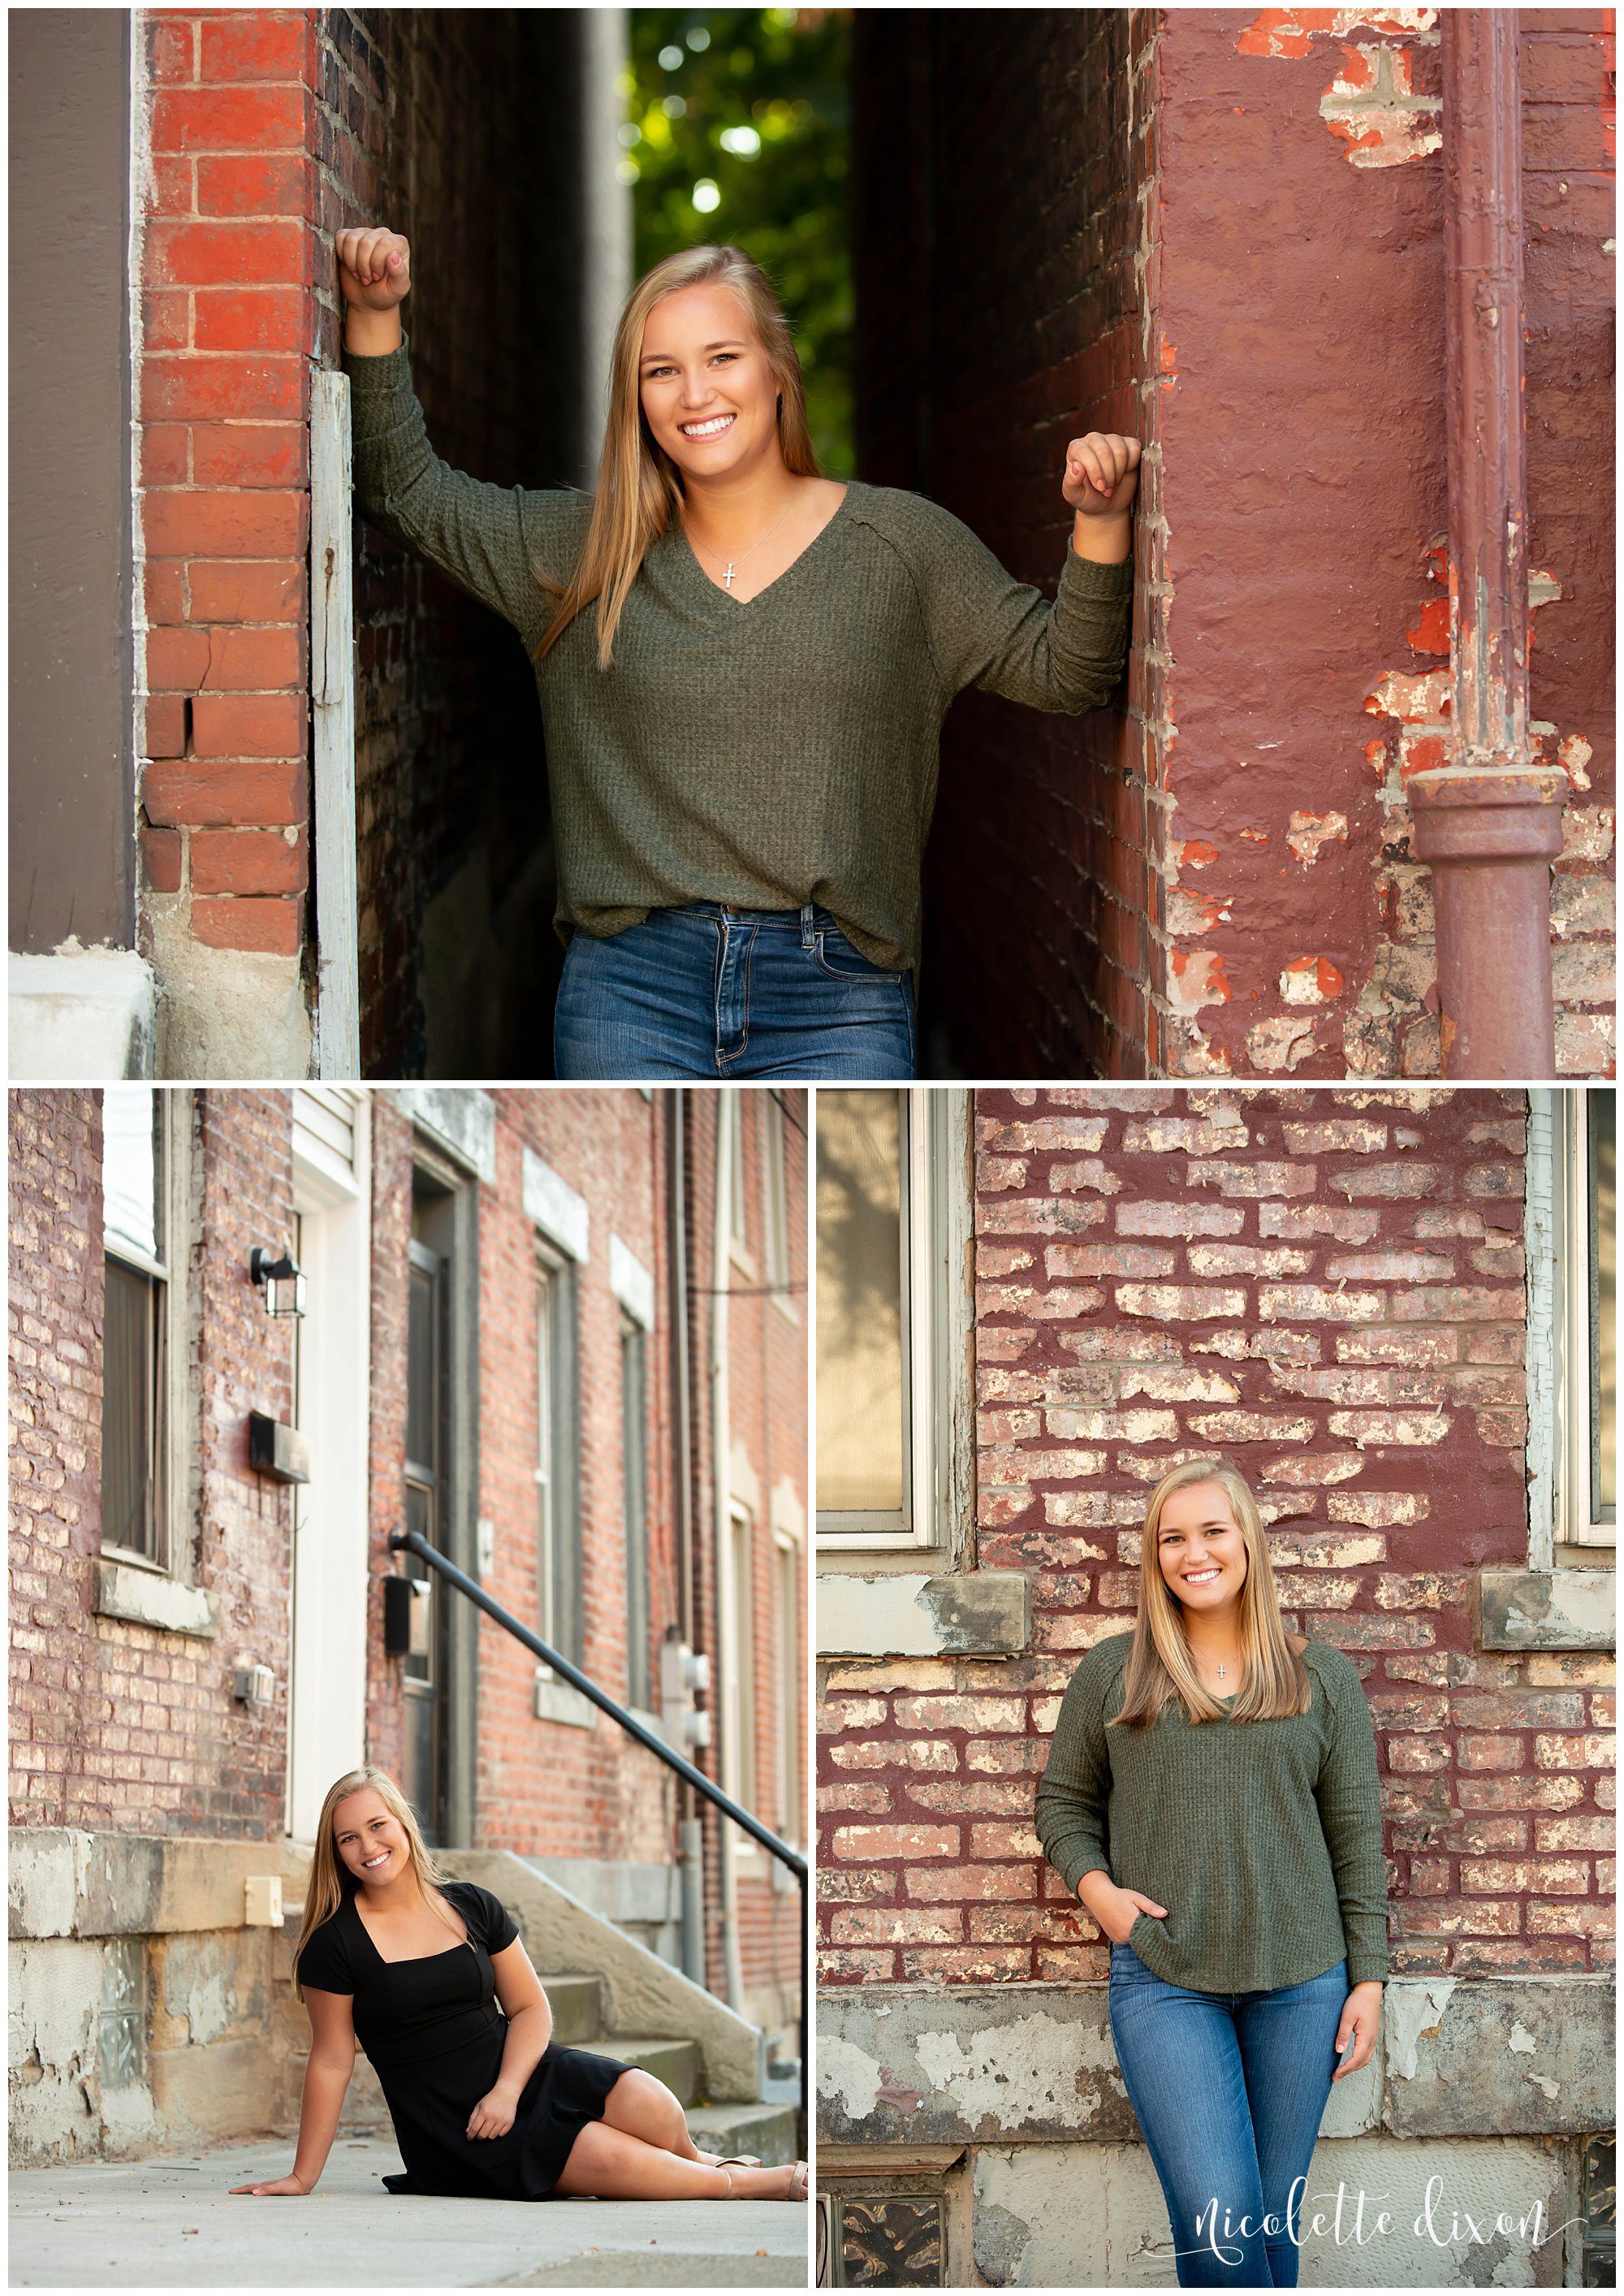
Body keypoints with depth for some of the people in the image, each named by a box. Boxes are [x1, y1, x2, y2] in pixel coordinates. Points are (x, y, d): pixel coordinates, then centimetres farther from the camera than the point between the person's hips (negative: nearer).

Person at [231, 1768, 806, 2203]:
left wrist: (506, 2090, -10)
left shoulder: (472, 1907, 5)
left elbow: (530, 2009, 8)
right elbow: (332, 2061, -3)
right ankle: (748, 2183, -5)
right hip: (448, 2127, -4)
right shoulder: (335, 1945, -6)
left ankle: (695, 2162, 14)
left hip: (523, 2072, 4)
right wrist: (302, 2177, -4)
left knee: (654, 2111, -22)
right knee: (613, 2158, -27)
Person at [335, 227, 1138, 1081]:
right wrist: (376, 317, 6)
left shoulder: (901, 544, 7)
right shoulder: (584, 549, 12)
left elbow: (1062, 671, 8)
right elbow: (407, 490, 16)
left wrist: (1099, 523, -8)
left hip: (835, 1002, -1)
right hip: (630, 989, 1)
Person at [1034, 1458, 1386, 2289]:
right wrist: (1095, 1886, -5)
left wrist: (1368, 1977, 5)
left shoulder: (1322, 1676, 8)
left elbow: (1355, 1834, 9)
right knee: (1218, 2222, -16)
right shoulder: (1111, 1673, 6)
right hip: (1162, 1979, -1)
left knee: (1272, 2218, 5)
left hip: (1299, 1983, 2)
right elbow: (1063, 1802, 15)